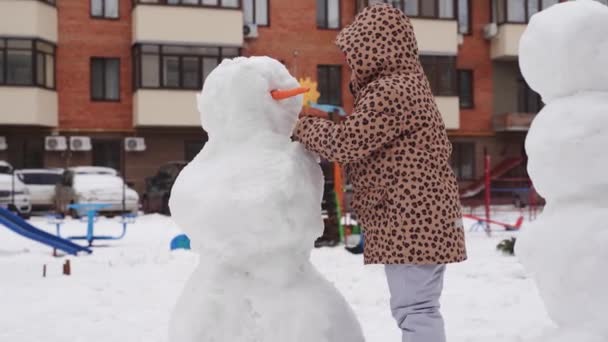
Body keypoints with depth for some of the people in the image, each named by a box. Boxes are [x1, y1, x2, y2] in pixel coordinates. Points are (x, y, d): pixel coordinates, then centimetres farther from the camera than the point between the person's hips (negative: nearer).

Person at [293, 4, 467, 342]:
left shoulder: (391, 90, -16)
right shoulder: (402, 85, 20)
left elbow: (347, 142, -17)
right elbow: (362, 143, 20)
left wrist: (304, 126, -1)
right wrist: (323, 122, 9)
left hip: (411, 219, -11)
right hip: (411, 219, 11)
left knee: (415, 307, -8)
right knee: (412, 305, 18)